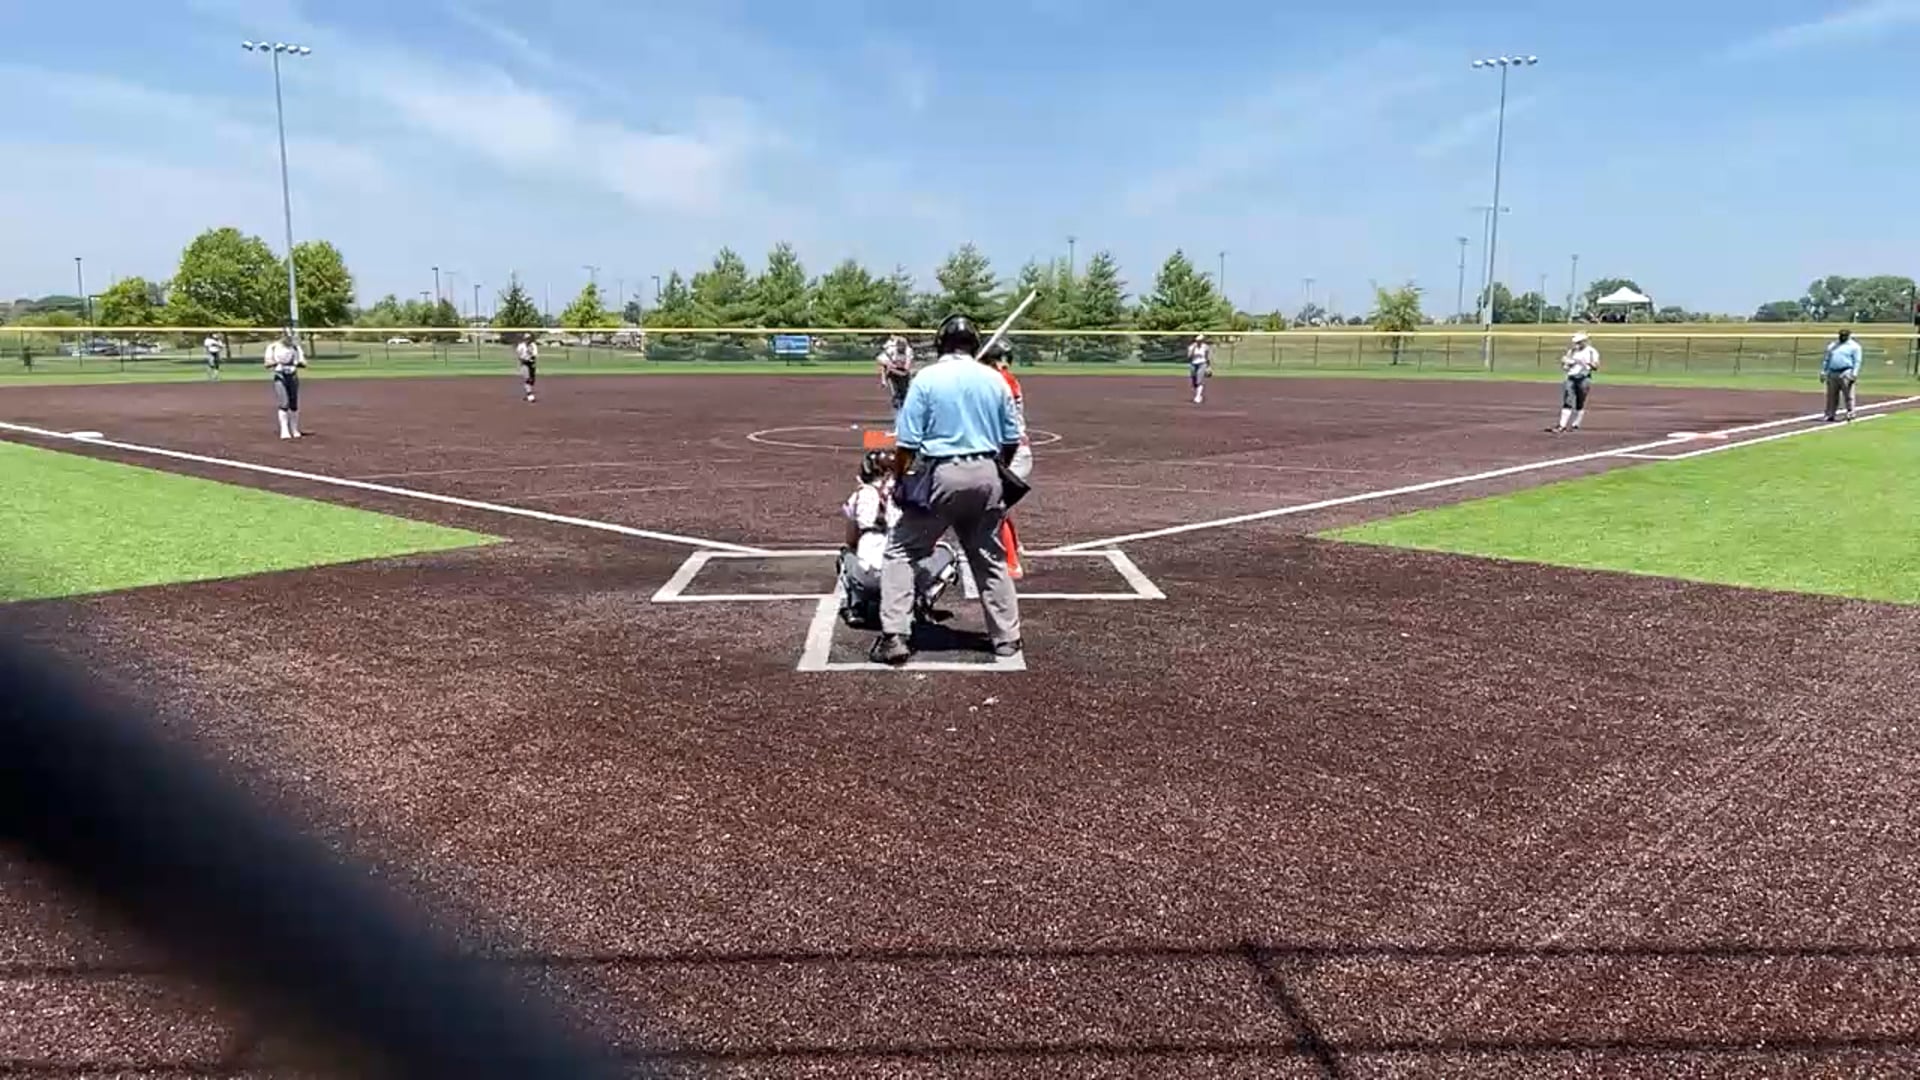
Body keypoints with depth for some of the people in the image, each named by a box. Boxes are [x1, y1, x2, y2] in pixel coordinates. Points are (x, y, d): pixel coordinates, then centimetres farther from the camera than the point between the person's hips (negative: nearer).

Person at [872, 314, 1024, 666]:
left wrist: (898, 481, 3)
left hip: (941, 476, -4)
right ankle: (1006, 638, 21)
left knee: (901, 552, 7)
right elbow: (1012, 440, 9)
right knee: (990, 559, 17)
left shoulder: (926, 378, -5)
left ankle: (894, 637, -1)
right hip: (986, 475, 4)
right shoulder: (994, 379, 6)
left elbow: (907, 442, -9)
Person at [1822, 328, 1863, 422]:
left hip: (1846, 373, -6)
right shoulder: (1832, 346, 20)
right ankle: (1830, 415, 11)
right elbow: (1827, 360, 22)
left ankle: (1850, 414, -5)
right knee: (1831, 396, 7)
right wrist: (1823, 372, 13)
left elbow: (1857, 361, -5)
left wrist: (1854, 374, -15)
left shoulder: (1854, 346, 3)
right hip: (1832, 373, 6)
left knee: (1848, 395, -8)